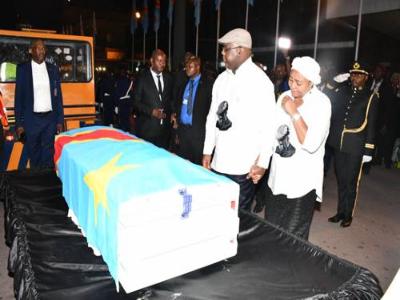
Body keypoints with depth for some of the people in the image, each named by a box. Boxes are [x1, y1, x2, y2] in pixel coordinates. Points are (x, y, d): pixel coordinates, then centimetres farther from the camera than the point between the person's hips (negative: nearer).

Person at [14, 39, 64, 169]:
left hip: (50, 119, 1)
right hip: (31, 120, -1)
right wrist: (19, 123, -5)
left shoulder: (53, 69, 6)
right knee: (34, 153, 9)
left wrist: (60, 120, 2)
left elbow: (58, 96, 7)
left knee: (49, 154, 5)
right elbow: (19, 97, 0)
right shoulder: (23, 69, 0)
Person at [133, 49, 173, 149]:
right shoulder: (142, 78, -2)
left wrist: (171, 113, 7)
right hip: (147, 127, -4)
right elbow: (136, 102, -4)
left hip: (165, 127, 4)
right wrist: (151, 111, -17)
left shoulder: (168, 78, 11)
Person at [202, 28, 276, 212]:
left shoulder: (260, 81, -8)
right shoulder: (222, 79, 10)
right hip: (219, 161, 5)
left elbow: (267, 126, -10)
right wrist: (207, 151, 12)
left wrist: (262, 163, -11)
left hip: (243, 165, -5)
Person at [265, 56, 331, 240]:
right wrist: (279, 144, -5)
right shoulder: (284, 97, 5)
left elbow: (312, 144, -22)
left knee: (293, 236, 3)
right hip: (279, 175, 5)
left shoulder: (321, 103, -12)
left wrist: (294, 113, -21)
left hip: (302, 181, -5)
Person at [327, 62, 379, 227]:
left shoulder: (371, 96, -1)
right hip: (338, 143, 3)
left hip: (355, 146, -3)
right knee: (341, 180, 13)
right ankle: (340, 212, 26)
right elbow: (332, 112, 9)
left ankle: (348, 215, 21)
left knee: (351, 182, 6)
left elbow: (371, 124, -4)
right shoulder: (341, 91, 9)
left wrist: (369, 149, -6)